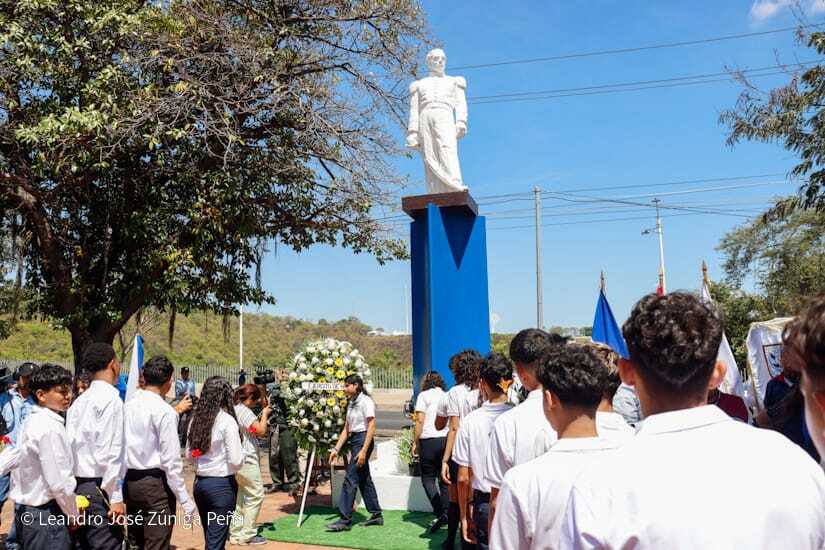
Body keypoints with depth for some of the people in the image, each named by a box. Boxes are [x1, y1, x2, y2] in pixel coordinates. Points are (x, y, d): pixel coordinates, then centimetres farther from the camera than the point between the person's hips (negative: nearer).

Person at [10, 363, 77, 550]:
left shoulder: (34, 422, 9)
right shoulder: (51, 428, -19)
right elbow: (60, 482, -22)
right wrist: (73, 515, -8)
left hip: (28, 511, 9)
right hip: (47, 516, -9)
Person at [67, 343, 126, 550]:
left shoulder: (79, 400, 11)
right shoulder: (111, 398, -13)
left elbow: (70, 446, 11)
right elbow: (110, 452, -17)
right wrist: (116, 497, -15)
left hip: (77, 485, 8)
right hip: (99, 488, -8)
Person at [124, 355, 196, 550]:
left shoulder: (128, 406, 4)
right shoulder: (165, 411, -15)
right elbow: (171, 460, -16)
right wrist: (184, 499, -11)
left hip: (129, 481, 7)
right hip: (156, 483, -7)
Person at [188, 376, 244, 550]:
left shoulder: (196, 419, 3)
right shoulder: (227, 420, -15)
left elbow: (189, 453, 10)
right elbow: (236, 461, -17)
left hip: (199, 482, 6)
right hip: (222, 485, -6)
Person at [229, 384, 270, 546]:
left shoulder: (234, 409, 14)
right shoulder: (244, 411, -16)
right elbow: (261, 431, -19)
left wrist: (262, 418, 9)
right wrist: (264, 414, -5)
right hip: (247, 460, -10)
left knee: (239, 497, 14)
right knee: (255, 496, -2)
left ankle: (235, 534, 19)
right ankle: (247, 535, 1)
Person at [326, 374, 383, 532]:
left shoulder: (366, 401, -12)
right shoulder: (351, 403, 14)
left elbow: (371, 428, -16)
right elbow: (346, 429, 15)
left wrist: (364, 450, -21)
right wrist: (336, 449, 9)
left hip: (363, 440, -9)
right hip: (353, 441, 9)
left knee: (350, 479, -10)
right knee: (364, 479, 13)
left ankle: (345, 520, -6)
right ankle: (376, 515, 23)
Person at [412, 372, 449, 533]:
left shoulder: (424, 395, 1)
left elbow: (420, 420, -7)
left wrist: (415, 442, -2)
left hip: (429, 440, -4)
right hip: (447, 439, 5)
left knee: (428, 478, 3)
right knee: (444, 478, 13)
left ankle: (439, 513, -11)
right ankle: (446, 513, 11)